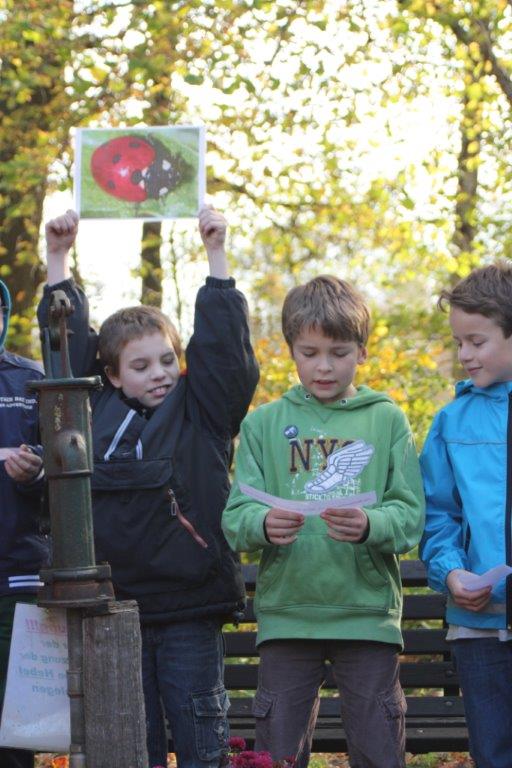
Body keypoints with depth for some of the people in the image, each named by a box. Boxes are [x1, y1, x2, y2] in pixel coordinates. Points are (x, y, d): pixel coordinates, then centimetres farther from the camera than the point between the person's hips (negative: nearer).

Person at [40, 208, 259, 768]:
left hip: (189, 605, -2)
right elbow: (68, 346, 14)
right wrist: (58, 261, 13)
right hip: (116, 605, 2)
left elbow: (221, 344, -5)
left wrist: (215, 254, -5)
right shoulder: (95, 412, 8)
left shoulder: (199, 411, 2)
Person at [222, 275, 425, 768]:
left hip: (368, 612, -1)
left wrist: (368, 525, -23)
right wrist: (264, 524, -22)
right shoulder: (264, 424, 8)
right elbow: (235, 518, 0)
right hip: (285, 612, 1)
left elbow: (410, 517, -2)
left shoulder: (386, 420, 6)